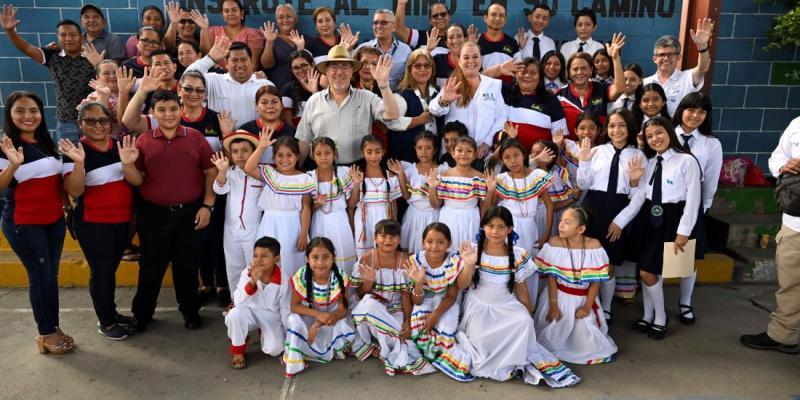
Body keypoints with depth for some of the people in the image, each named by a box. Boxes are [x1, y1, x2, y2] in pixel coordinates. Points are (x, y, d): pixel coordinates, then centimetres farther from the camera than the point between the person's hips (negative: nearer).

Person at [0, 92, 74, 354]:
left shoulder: (47, 143, 9)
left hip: (54, 220, 6)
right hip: (23, 224, -6)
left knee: (51, 275, 11)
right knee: (41, 276, 0)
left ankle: (53, 328, 22)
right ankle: (46, 333, 13)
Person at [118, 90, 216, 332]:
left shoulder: (196, 138, -1)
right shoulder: (143, 141, -1)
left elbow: (211, 172, 1)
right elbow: (138, 181, 1)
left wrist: (207, 205, -4)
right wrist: (127, 164, -19)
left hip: (189, 212, 0)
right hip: (154, 214, 0)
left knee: (187, 265, 12)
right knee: (151, 265, 11)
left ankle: (190, 310, 30)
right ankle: (141, 313, 28)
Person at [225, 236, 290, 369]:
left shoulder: (282, 281, -18)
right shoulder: (247, 274, -17)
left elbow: (285, 312, -8)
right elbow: (238, 303, -27)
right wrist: (252, 282, -42)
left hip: (271, 317, 0)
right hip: (251, 313, 0)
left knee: (275, 350, -21)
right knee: (235, 313, -34)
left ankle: (263, 333, 17)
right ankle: (238, 350, -7)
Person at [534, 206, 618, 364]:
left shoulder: (593, 245, -14)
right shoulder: (554, 244, -13)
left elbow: (596, 281, -8)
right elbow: (552, 277, -10)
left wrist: (587, 306, -11)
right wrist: (553, 305, -12)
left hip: (583, 298, 0)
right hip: (559, 296, 0)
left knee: (586, 341, -7)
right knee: (554, 329, -8)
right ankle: (552, 349, 23)